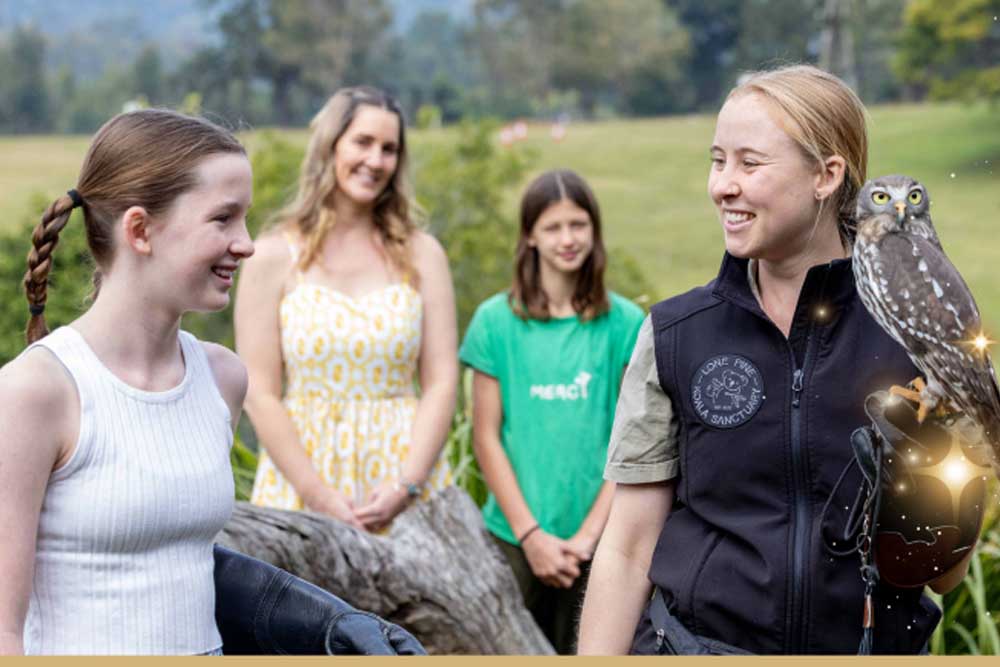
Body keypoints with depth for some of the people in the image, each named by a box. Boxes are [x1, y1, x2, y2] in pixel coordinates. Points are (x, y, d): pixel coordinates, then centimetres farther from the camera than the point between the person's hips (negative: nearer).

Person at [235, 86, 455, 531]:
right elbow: (259, 394, -3)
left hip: (406, 482, 1)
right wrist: (319, 497, -11)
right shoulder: (274, 256, 2)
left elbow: (441, 382, 3)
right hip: (302, 485, -1)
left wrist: (406, 487, -9)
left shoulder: (421, 254, 8)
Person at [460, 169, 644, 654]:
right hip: (514, 537, 0)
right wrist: (531, 534, -7)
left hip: (596, 541, 0)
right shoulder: (496, 321, 1)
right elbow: (486, 437, 0)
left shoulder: (625, 324, 2)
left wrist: (589, 532, -8)